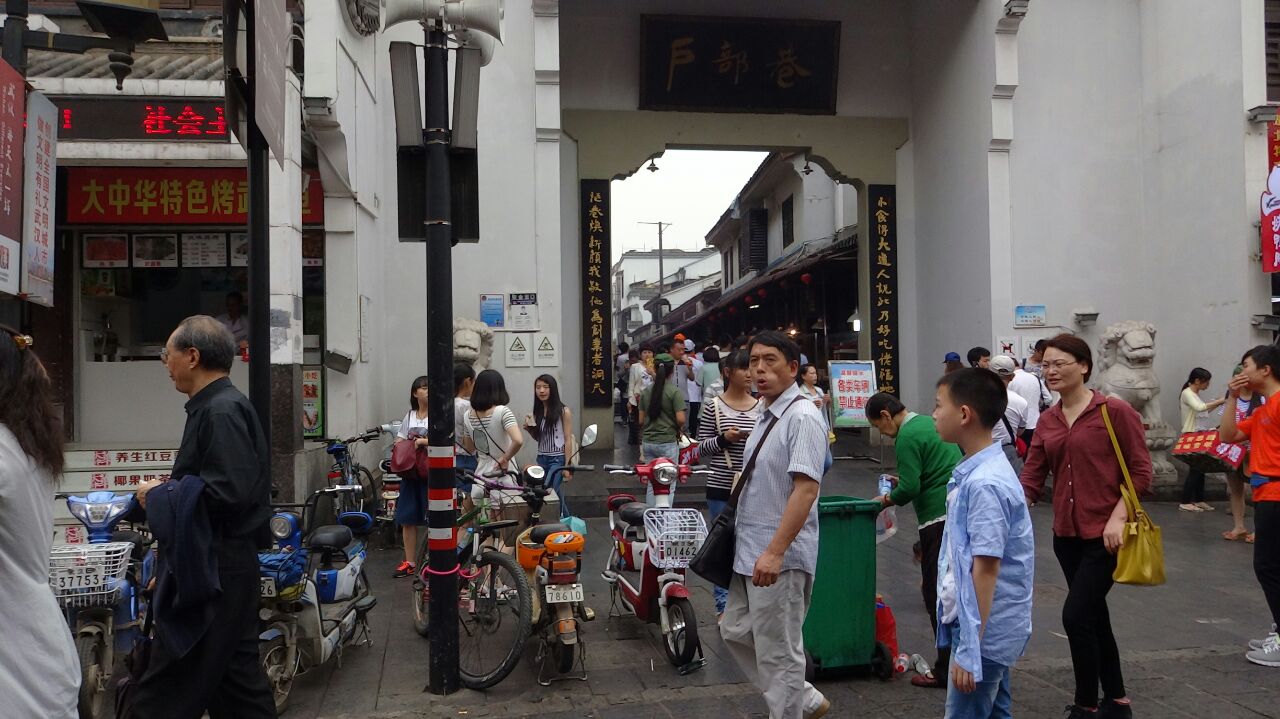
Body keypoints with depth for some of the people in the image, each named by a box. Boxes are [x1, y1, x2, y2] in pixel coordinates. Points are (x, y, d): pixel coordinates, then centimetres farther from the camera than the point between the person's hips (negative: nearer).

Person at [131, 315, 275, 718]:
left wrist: (160, 496, -14)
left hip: (213, 570, -10)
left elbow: (228, 491, -26)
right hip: (226, 564, 10)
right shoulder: (216, 406, 16)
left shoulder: (221, 411, -16)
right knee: (238, 677, 16)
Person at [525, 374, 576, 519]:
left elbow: (568, 440, -9)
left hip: (557, 459, -6)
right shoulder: (538, 412, 7)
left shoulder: (563, 412, -9)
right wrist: (529, 428, -3)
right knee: (554, 493, 11)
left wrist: (567, 466, -13)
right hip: (542, 458, 6)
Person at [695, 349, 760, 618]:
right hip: (721, 489, -2)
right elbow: (701, 449, 0)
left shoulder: (761, 407, 6)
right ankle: (723, 605, 19)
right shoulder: (713, 406, -2)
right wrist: (723, 439, -17)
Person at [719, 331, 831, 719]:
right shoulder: (766, 415, 12)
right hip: (750, 552, 10)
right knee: (736, 632, 19)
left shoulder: (802, 417, -17)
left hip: (779, 558, -10)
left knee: (778, 654, 1)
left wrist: (774, 552, -28)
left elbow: (806, 488, -25)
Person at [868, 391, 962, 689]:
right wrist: (902, 481, 19)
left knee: (937, 594, -2)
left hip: (940, 519, -9)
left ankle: (947, 670, 3)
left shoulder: (907, 437, -12)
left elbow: (909, 489, -17)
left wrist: (888, 499, 2)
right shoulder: (930, 423, 16)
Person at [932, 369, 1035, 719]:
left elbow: (986, 568, -23)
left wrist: (969, 649, -21)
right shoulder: (973, 472, 6)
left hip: (983, 632, -9)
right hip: (991, 630, 9)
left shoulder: (984, 484, -23)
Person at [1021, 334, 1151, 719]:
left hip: (1105, 535, -6)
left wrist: (1117, 518, -18)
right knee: (1094, 617, 16)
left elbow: (1140, 472, -10)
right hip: (1066, 535, 6)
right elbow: (1031, 478, 2)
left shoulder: (1116, 411, -10)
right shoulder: (1047, 420, 7)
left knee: (1076, 616, -10)